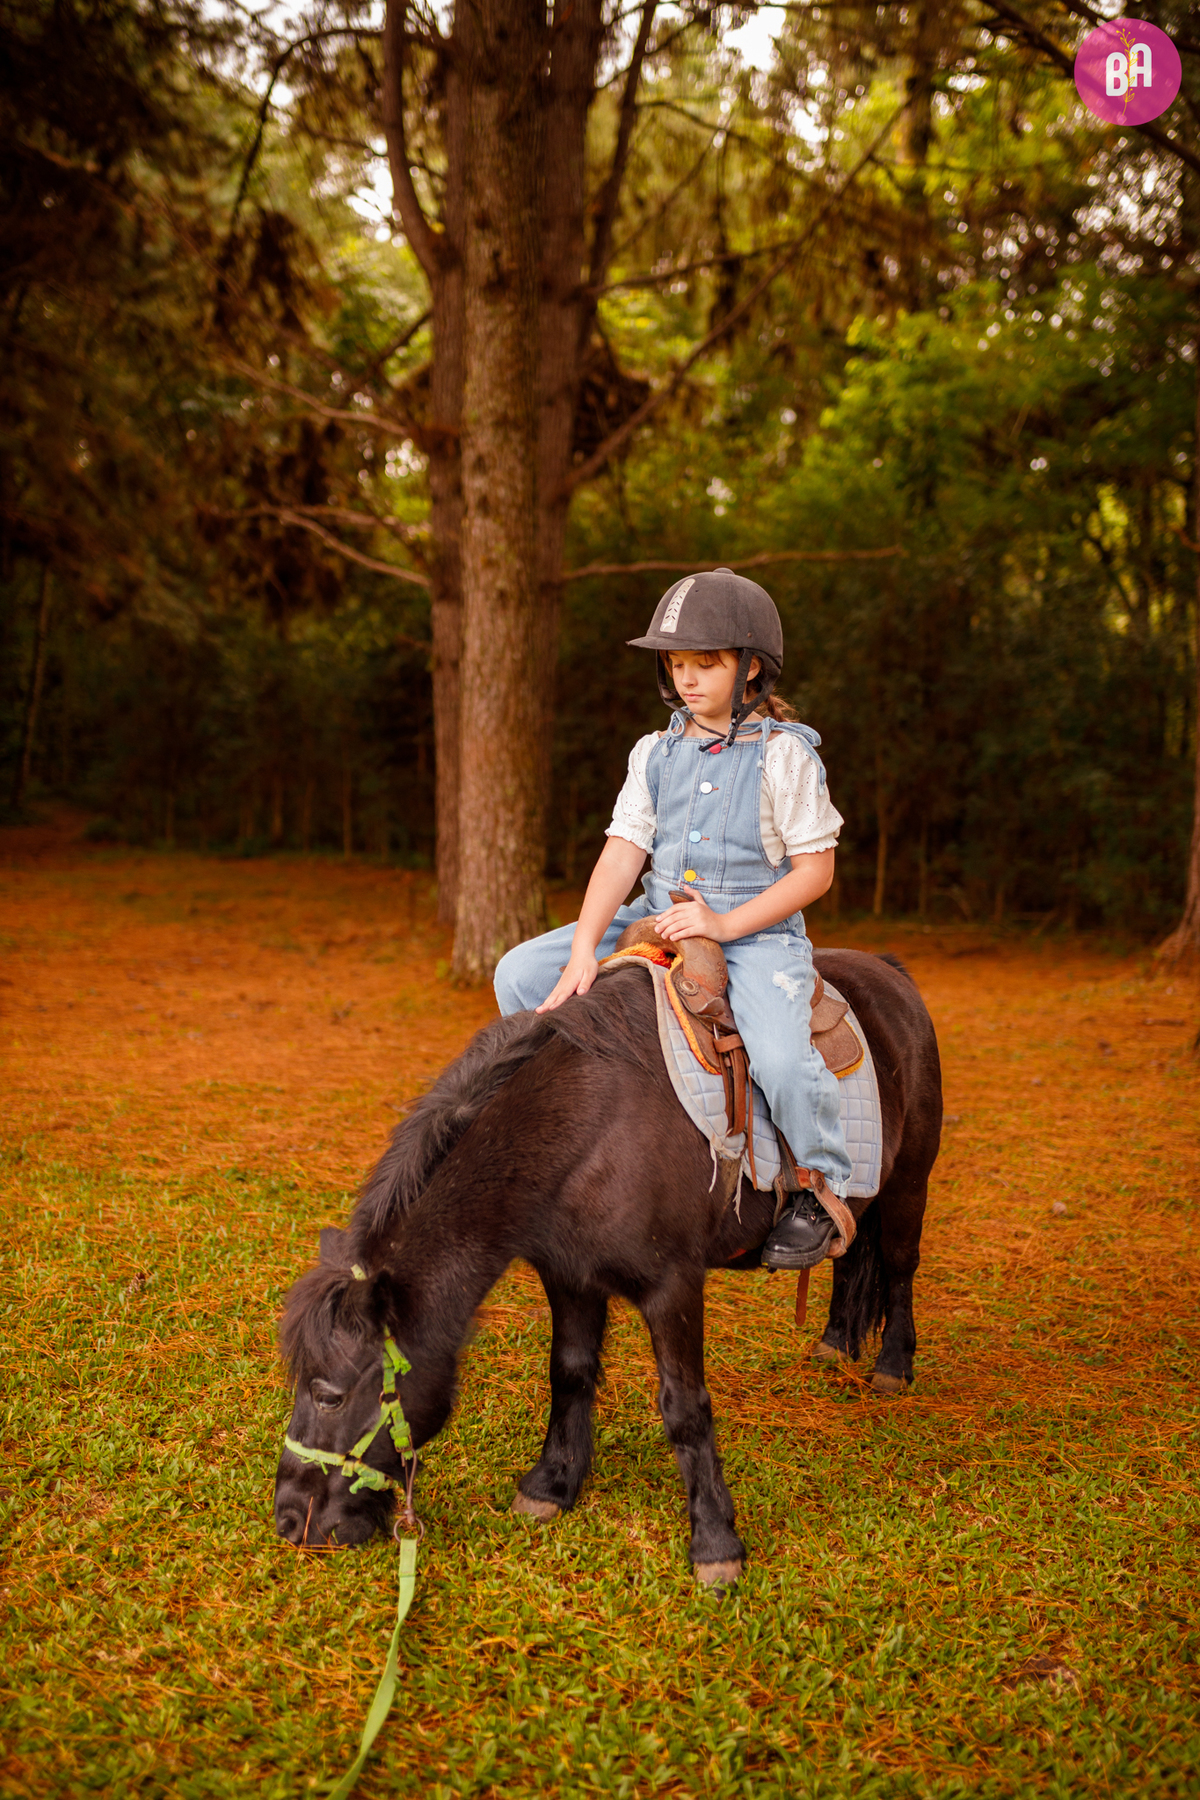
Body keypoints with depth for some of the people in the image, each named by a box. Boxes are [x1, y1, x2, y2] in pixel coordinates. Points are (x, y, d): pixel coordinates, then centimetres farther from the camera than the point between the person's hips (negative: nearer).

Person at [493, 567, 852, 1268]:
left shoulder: (783, 753, -6)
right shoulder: (656, 753, 7)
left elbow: (815, 869, -8)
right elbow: (624, 850, 0)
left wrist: (725, 924, -18)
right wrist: (585, 947, -14)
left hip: (759, 929, -5)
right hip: (657, 920, 5)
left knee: (781, 1055, -31)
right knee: (520, 973, -6)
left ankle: (827, 1188, -4)